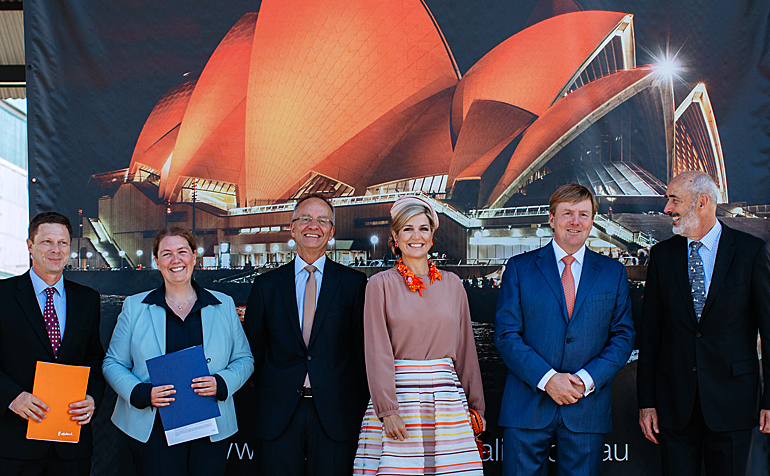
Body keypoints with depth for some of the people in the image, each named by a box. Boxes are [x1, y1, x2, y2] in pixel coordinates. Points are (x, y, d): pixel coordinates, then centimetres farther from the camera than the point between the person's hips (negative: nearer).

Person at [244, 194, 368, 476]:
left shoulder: (354, 283, 4)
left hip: (335, 417, -1)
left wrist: (358, 407, -1)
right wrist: (269, 393, 6)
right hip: (277, 417, 1)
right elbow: (253, 349, 12)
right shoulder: (266, 285, 8)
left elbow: (363, 349, 2)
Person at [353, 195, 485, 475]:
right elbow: (377, 352, -3)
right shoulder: (381, 284, 2)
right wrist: (387, 409, -12)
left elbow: (465, 349, 15)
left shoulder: (452, 284, 12)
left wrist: (476, 407, 13)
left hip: (447, 398, 3)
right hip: (398, 396, -2)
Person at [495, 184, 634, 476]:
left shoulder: (613, 273, 10)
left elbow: (623, 336, 6)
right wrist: (546, 378, -14)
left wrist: (586, 380, -9)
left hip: (587, 407, 1)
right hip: (527, 407, -1)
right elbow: (506, 334, -2)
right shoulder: (520, 268, 4)